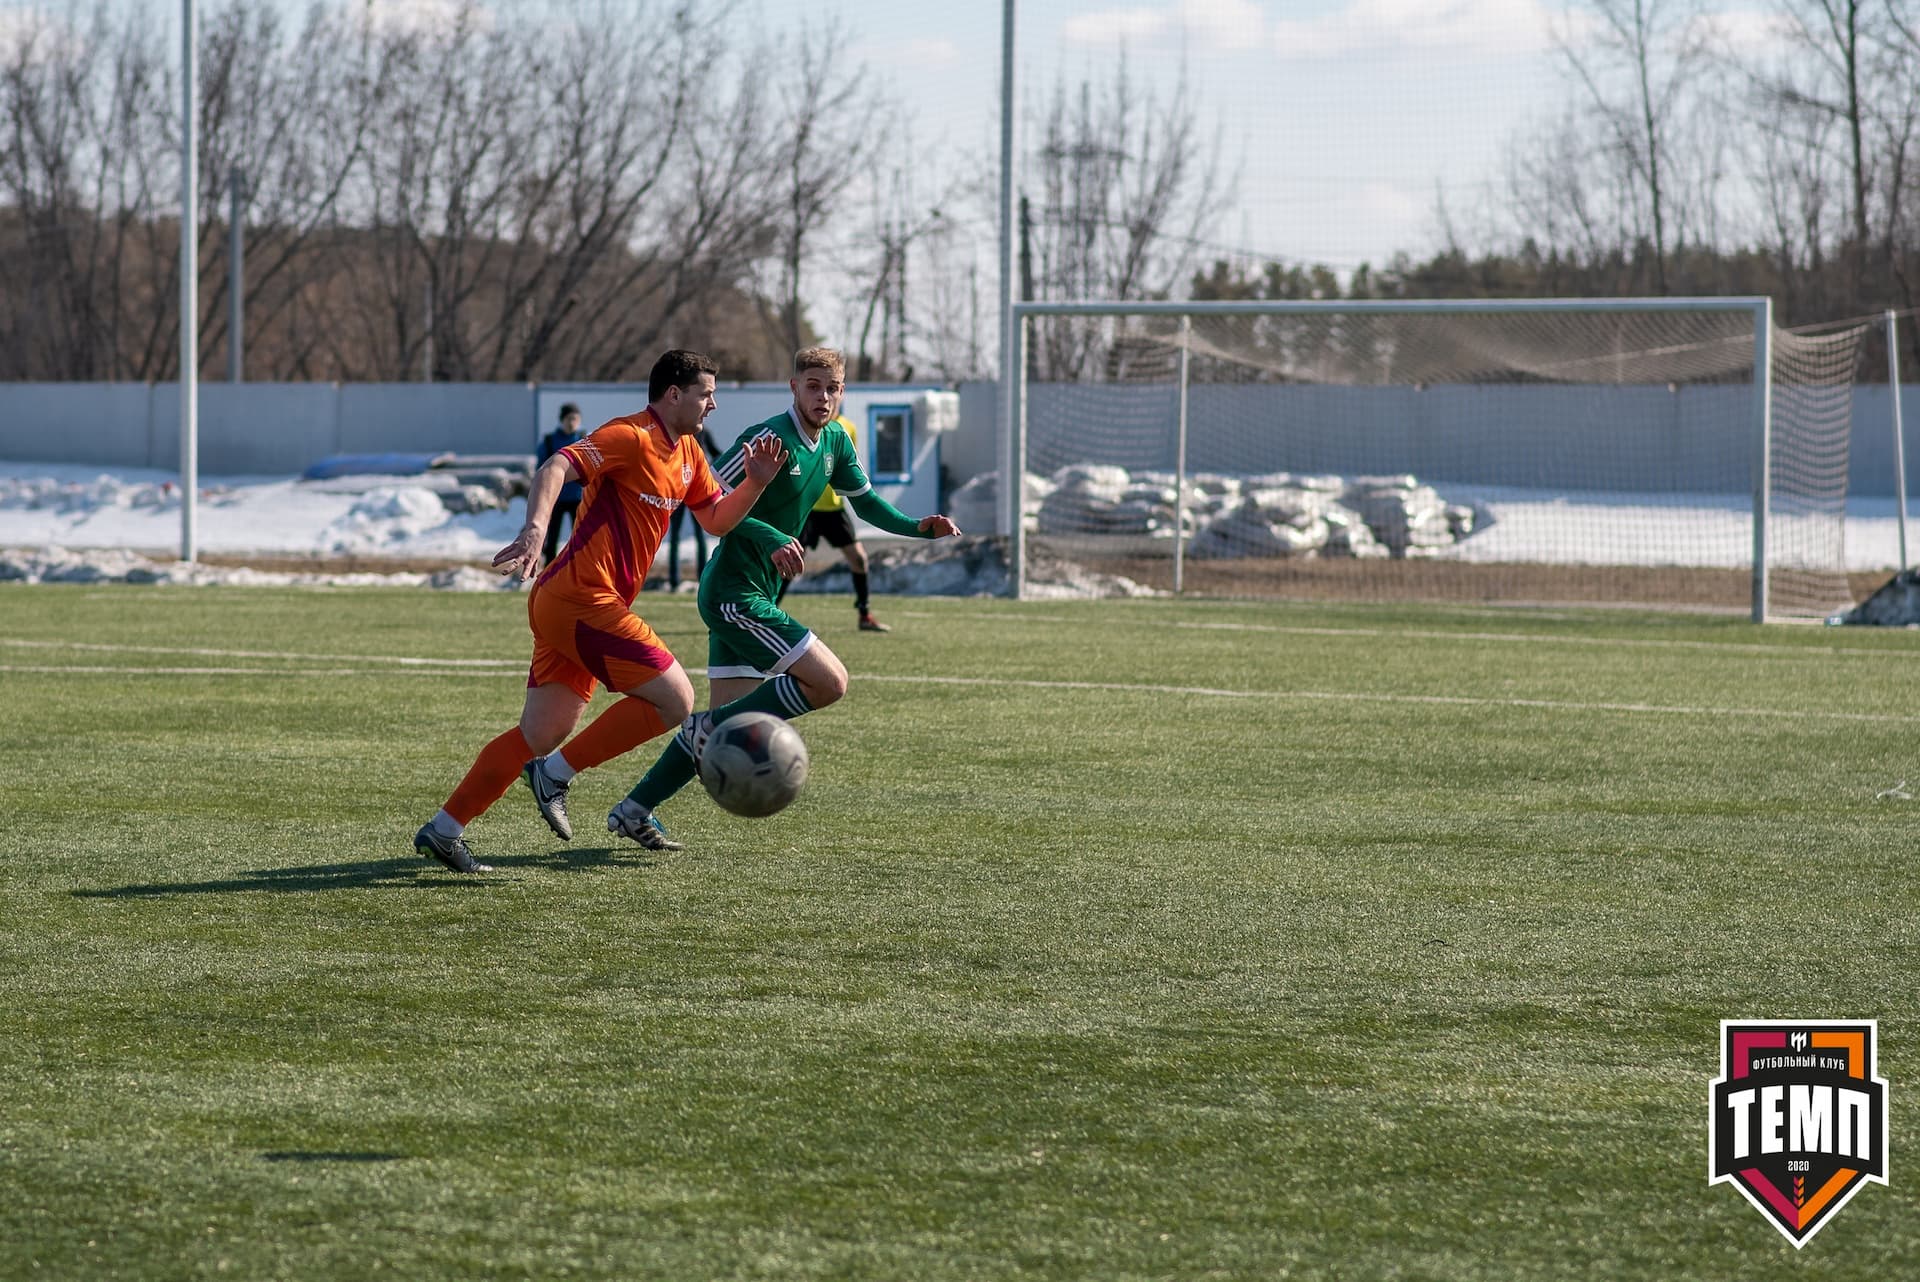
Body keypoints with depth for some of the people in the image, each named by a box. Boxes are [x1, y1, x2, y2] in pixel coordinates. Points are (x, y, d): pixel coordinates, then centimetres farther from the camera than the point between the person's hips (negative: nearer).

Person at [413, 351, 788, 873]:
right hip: (583, 599, -10)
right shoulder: (632, 438, -11)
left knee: (540, 735, 8)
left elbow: (717, 519, 25)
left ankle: (443, 830, 9)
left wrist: (755, 482, 6)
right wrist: (535, 528, -40)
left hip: (564, 605, 10)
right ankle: (555, 774, -5)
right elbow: (555, 468, -23)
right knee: (675, 699, -10)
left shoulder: (687, 454, 18)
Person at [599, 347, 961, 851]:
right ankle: (712, 730, -6)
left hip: (754, 596, 9)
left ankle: (634, 811, 16)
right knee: (830, 681, -15)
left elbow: (864, 501, 25)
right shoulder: (771, 438, -17)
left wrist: (919, 527, 11)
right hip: (736, 595, -9)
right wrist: (770, 539, -29)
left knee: (725, 718, 10)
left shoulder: (835, 442, 10)